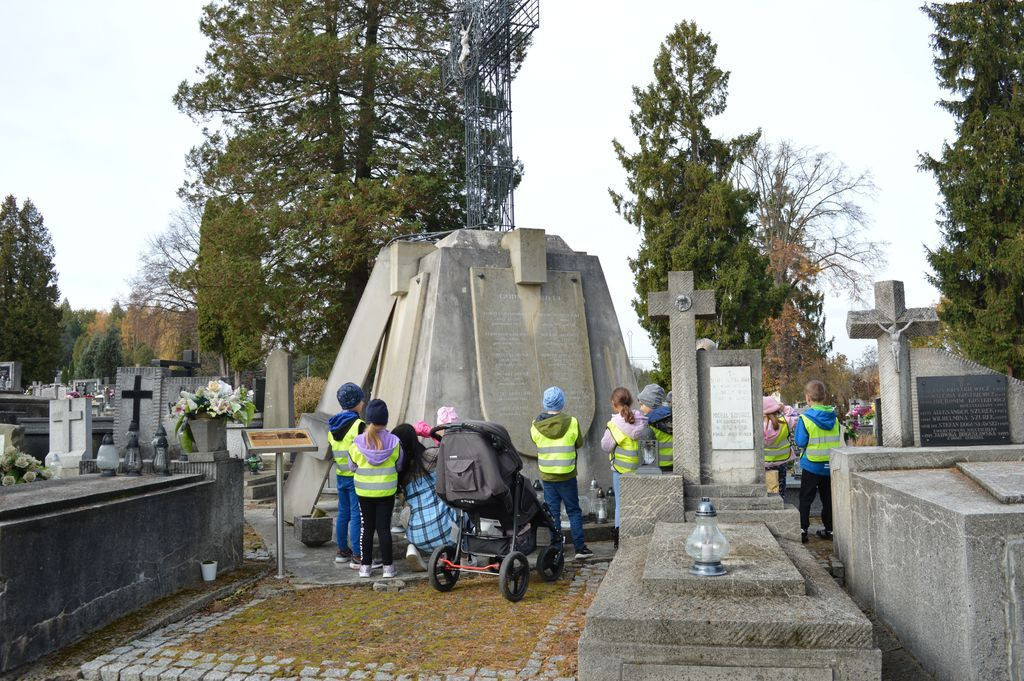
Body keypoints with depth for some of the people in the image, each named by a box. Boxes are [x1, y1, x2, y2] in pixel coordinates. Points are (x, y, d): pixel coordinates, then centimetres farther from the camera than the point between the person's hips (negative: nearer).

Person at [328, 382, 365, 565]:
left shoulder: (332, 426, 7)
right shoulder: (358, 425, -17)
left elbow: (333, 450, 14)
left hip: (340, 476, 8)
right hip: (356, 477, -7)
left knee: (343, 513, 16)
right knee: (357, 516, -2)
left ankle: (342, 551, 25)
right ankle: (358, 556, 2)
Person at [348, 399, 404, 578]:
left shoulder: (358, 443, -11)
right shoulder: (394, 442, -11)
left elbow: (352, 466, 2)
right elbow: (399, 466, 2)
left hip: (364, 492, 1)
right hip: (386, 492, 0)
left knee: (367, 528, 11)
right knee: (384, 528, 5)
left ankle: (365, 566, 16)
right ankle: (387, 566, 9)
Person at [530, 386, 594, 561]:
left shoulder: (536, 426, -8)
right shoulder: (571, 422, -11)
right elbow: (579, 443, 2)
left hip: (547, 476, 1)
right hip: (567, 476, -1)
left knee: (553, 512, 10)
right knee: (574, 512, 8)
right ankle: (580, 548, 7)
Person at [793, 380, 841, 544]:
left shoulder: (805, 418, -16)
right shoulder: (834, 418, 0)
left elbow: (800, 443, -13)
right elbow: (838, 441, 9)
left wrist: (797, 427, 1)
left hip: (811, 465, -4)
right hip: (830, 466, 4)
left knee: (805, 499, 4)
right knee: (828, 498, 15)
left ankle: (802, 530, 0)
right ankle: (829, 529, 21)